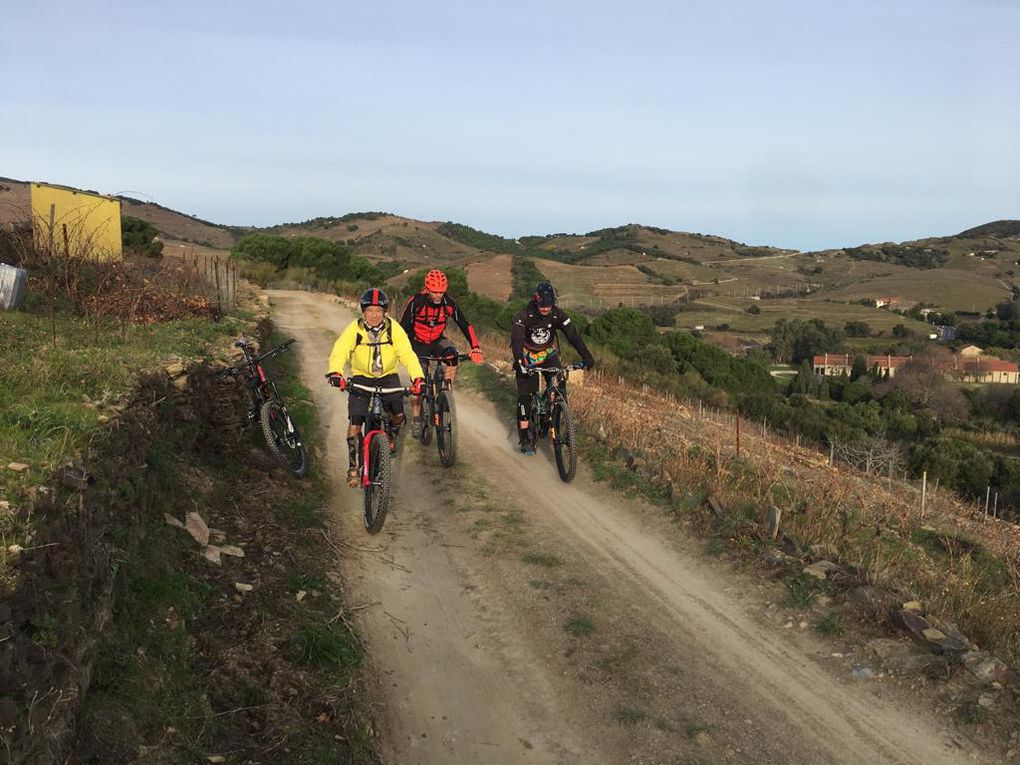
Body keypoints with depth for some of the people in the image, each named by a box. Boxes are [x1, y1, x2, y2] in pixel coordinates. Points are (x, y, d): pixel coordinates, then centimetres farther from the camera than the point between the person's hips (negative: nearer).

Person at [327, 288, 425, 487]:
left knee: (399, 414, -18)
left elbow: (407, 353, -24)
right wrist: (335, 372, -49)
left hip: (388, 377, 0)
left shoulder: (394, 328, -16)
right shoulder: (354, 329, -17)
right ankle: (353, 467, 5)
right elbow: (339, 351, -28)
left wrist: (418, 377, -40)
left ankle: (391, 438, 18)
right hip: (361, 378, 0)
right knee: (355, 422, -11)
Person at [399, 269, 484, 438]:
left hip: (437, 341, 2)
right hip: (418, 344, -2)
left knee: (452, 356, -30)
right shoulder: (415, 302, -24)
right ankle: (416, 419, 10)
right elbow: (403, 327, -22)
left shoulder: (449, 303, -18)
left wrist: (475, 349, -25)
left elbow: (465, 325, -14)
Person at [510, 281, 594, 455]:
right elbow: (516, 340, -32)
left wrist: (586, 356, -33)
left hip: (548, 355, 3)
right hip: (527, 358, -2)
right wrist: (519, 362, -48)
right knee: (525, 396, -8)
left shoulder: (557, 315, -17)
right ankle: (524, 439, -1)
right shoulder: (524, 315, -24)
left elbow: (573, 334, -21)